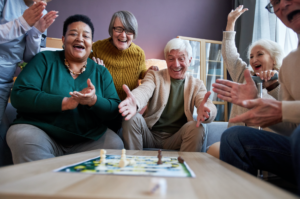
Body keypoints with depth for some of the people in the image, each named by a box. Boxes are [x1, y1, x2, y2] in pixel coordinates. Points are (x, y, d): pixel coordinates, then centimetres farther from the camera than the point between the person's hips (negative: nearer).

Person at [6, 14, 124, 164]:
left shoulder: (101, 72, 12)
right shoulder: (45, 60, 5)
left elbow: (115, 111, 3)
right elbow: (19, 95, -8)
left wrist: (94, 101, -20)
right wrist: (65, 102, -18)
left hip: (87, 139, 3)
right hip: (41, 130, -2)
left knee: (116, 145, -22)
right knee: (25, 141, -32)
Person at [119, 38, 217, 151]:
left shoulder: (196, 85, 8)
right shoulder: (154, 76, 6)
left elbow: (208, 104, -11)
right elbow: (144, 91, -17)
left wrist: (205, 112, -39)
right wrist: (134, 103, -44)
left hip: (176, 138, 0)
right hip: (151, 134, 0)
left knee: (196, 128, -28)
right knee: (131, 119, -25)